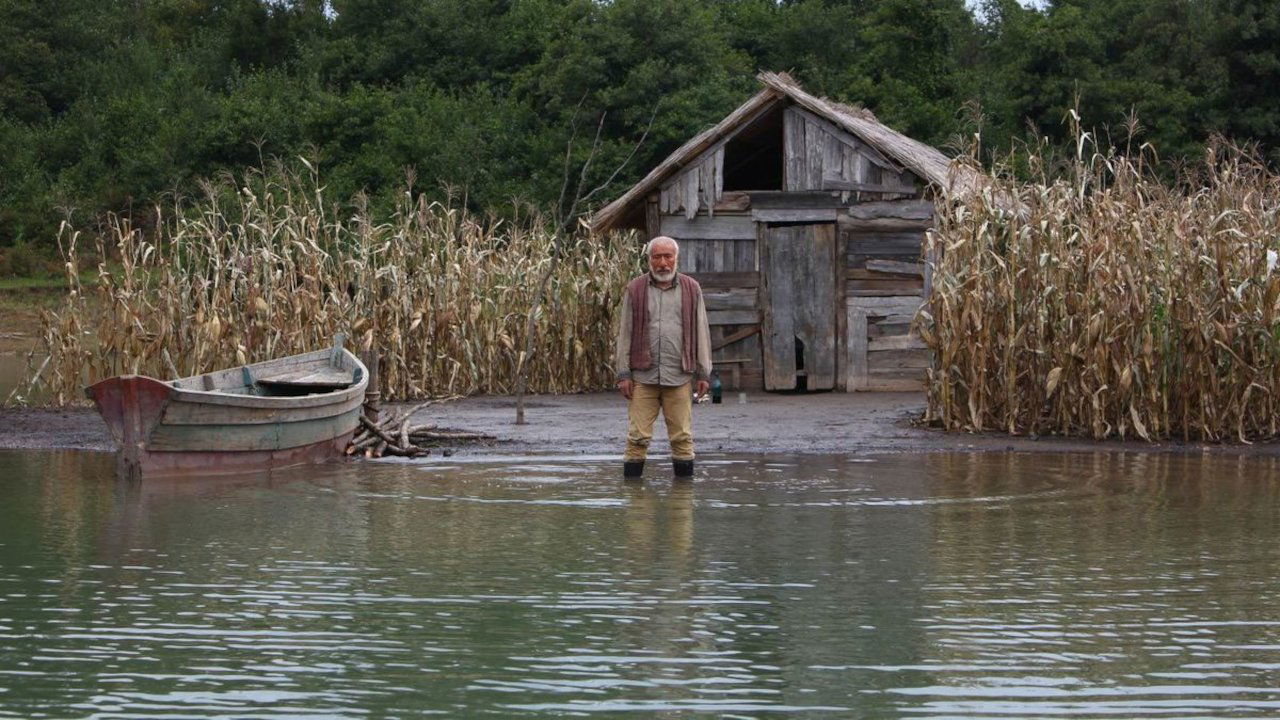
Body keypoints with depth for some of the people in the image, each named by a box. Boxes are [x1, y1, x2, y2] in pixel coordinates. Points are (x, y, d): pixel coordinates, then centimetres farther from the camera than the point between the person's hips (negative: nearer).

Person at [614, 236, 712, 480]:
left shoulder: (691, 290, 9)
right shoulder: (635, 291, 6)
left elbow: (701, 333, 11)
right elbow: (624, 333, 7)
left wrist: (703, 374, 7)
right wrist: (623, 374, 1)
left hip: (679, 377, 1)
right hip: (643, 376, -1)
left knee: (682, 437, 2)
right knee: (638, 437, -2)